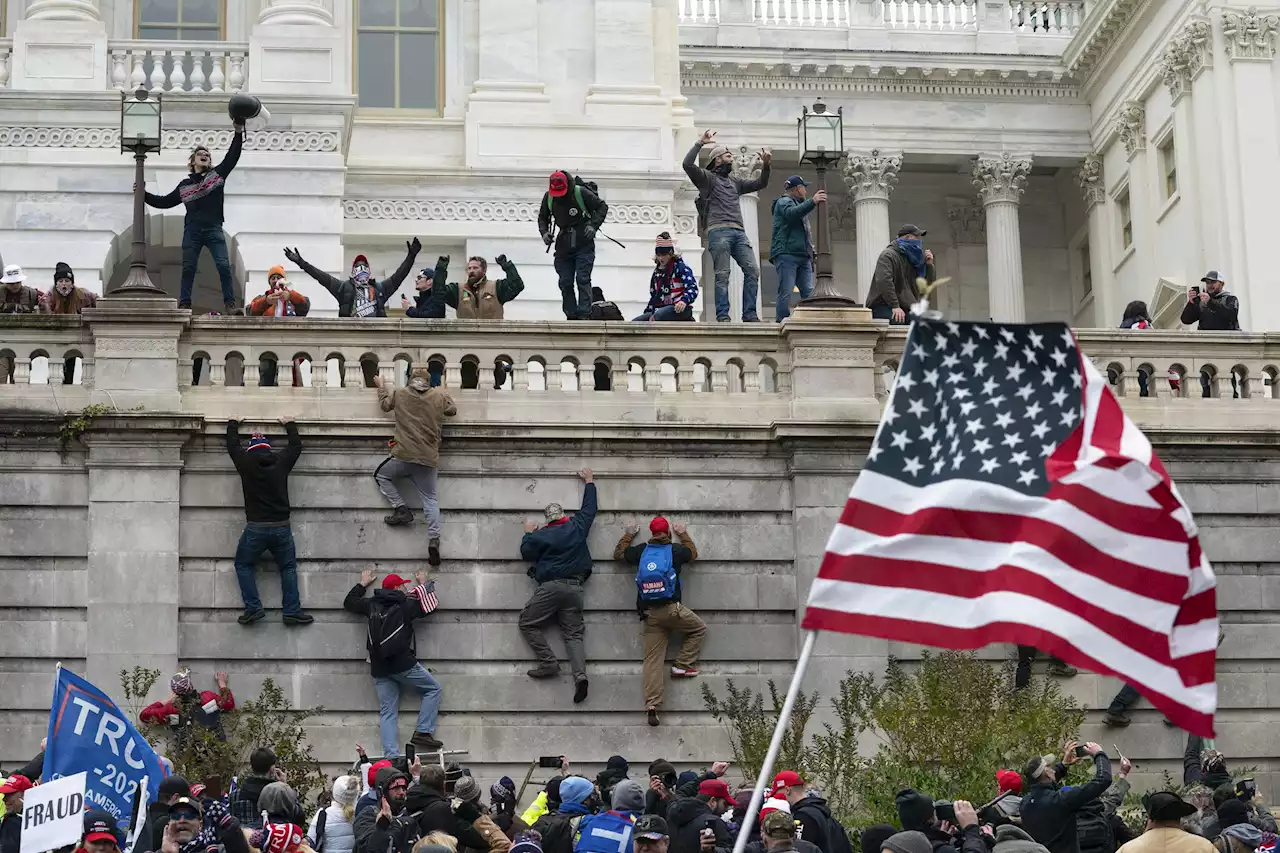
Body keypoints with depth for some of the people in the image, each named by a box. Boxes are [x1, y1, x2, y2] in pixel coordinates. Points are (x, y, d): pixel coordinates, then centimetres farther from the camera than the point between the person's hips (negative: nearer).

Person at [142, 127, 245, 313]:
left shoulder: (218, 174, 12)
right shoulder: (184, 185, 16)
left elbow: (233, 156, 2)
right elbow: (165, 202, 22)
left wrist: (238, 133, -8)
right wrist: (144, 195, 13)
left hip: (214, 229, -2)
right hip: (192, 230, 2)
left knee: (224, 266, -12)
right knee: (188, 268, -1)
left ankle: (230, 304, -13)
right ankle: (184, 304, 0)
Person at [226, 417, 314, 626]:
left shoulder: (246, 462, 0)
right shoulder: (281, 461, 3)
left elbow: (232, 445, 19)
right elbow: (296, 445, 23)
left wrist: (233, 424, 37)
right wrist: (290, 425, 39)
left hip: (255, 528, -2)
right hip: (282, 527, 2)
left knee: (243, 565, 14)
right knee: (288, 567, 13)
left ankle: (253, 607, 0)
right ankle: (292, 611, 3)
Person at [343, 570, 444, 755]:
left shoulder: (372, 605, 8)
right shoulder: (406, 605, -4)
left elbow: (349, 603, 25)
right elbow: (428, 604, 11)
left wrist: (363, 584, 38)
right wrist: (423, 584, 27)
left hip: (379, 669, 5)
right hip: (403, 663, -5)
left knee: (387, 712, 5)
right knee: (433, 688, 11)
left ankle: (391, 755, -7)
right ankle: (422, 733, 1)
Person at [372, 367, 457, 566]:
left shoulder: (400, 394, 1)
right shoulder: (439, 396, 3)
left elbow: (384, 404, 21)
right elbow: (452, 410, 21)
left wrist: (381, 386, 38)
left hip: (404, 456, -2)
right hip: (429, 460, 2)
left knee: (381, 475, 24)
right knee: (430, 499, 6)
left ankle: (401, 509, 8)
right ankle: (434, 539, -12)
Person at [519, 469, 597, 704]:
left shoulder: (541, 535, -1)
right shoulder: (577, 526, 10)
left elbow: (526, 553, 11)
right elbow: (589, 508, 26)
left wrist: (528, 534, 29)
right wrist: (589, 481, 39)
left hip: (550, 587, -5)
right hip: (575, 587, 5)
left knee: (527, 623, 6)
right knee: (573, 634, 1)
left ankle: (548, 663, -8)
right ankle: (580, 674, -21)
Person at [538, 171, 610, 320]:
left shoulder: (581, 193, -13)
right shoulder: (548, 197, -1)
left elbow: (602, 207, -3)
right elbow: (542, 217, 15)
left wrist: (594, 226, -16)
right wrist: (544, 232, -4)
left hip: (584, 245, -4)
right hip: (563, 245, 4)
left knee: (583, 279, -12)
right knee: (565, 283, 3)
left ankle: (584, 314, -13)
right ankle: (571, 316, 10)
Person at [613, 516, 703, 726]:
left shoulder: (641, 551, 7)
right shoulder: (675, 551, 1)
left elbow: (618, 553, 25)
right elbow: (693, 553, 24)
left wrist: (628, 535, 39)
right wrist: (683, 534, 38)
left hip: (649, 614, 3)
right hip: (672, 609, -3)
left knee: (653, 659, 2)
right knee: (699, 629, 21)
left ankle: (652, 705, -8)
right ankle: (682, 665, 11)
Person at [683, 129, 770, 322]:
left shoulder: (734, 182, 29)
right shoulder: (707, 177, 10)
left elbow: (760, 184, 33)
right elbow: (687, 164, -6)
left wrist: (765, 165, 18)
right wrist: (700, 143, -4)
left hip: (739, 232, 6)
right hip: (718, 232, -6)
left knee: (752, 270, -8)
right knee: (722, 275, -10)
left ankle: (749, 314, -8)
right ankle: (722, 317, -11)